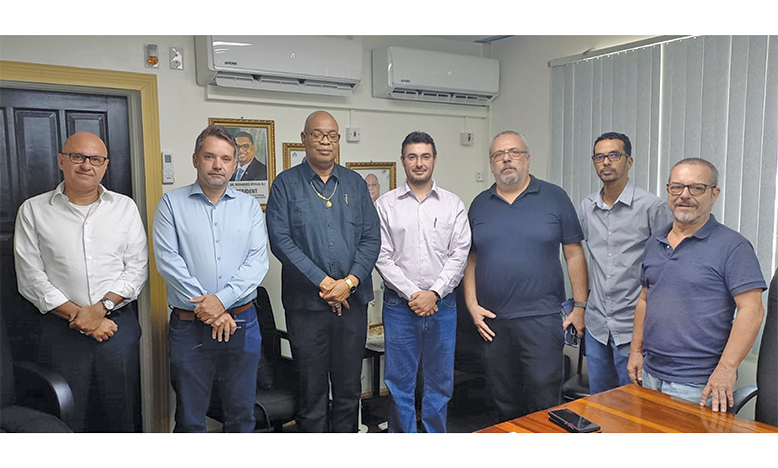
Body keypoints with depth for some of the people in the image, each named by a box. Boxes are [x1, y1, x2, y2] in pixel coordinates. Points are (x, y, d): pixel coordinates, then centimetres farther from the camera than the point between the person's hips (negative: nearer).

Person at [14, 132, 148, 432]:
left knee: (122, 412, 10)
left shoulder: (125, 207, 5)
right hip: (61, 330, -1)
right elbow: (31, 278, -3)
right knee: (66, 418, 9)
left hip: (119, 324, 1)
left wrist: (100, 308, -12)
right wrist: (79, 317, -10)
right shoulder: (33, 210, 2)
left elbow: (137, 268, 0)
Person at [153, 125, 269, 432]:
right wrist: (205, 307, -13)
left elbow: (258, 260, -2)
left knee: (241, 412, 12)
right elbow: (168, 261, -7)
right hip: (189, 325, -1)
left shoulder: (249, 206, 8)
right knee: (190, 416, 10)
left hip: (241, 323, 2)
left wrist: (222, 299, -16)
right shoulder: (172, 204, 3)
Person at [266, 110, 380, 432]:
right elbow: (280, 240, -10)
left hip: (352, 301, 3)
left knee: (349, 389, 13)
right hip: (306, 303, -3)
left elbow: (371, 238, 3)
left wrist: (349, 281, -10)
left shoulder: (355, 183, 9)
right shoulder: (286, 184, 1)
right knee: (312, 391, 7)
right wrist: (323, 282, -15)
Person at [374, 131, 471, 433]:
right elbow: (382, 257, -4)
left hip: (442, 304, 1)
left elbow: (459, 255, -1)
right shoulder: (385, 205, 2)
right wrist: (412, 293, -11)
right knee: (399, 382, 7)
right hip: (399, 304, -1)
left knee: (440, 381, 10)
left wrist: (434, 293, -11)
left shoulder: (453, 205, 5)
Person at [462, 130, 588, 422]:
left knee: (544, 398, -3)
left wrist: (580, 306, -1)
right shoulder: (480, 204, 11)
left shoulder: (554, 197, 2)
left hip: (542, 318, -3)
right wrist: (472, 304, 1)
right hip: (492, 321, 3)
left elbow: (574, 254, 3)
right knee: (504, 403, 13)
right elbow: (470, 259, 12)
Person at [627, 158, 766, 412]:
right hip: (650, 374, 6)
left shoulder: (732, 246, -10)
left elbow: (751, 310, -16)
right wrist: (636, 350, 11)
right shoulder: (654, 244, 10)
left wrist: (726, 368, -21)